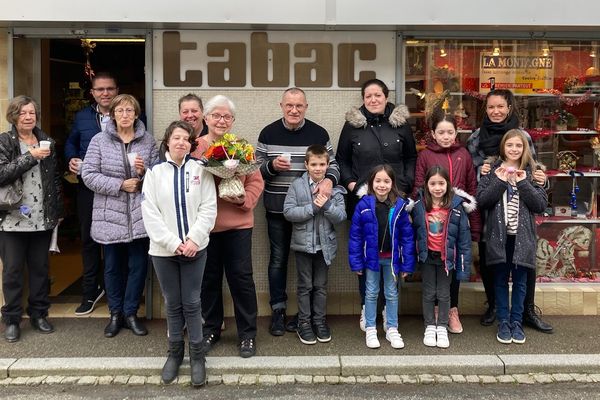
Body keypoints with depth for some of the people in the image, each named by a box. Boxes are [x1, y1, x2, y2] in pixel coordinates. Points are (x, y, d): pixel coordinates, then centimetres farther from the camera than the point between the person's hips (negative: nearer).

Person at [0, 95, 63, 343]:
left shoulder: (47, 142, 8)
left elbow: (56, 179, 11)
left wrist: (58, 212, 9)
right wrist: (30, 156, -22)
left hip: (43, 219, 3)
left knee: (40, 269, 11)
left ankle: (39, 314, 24)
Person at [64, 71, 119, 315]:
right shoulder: (82, 117, 10)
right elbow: (70, 143, 22)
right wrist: (72, 159, 2)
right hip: (88, 188, 3)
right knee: (89, 238, 10)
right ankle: (91, 291, 24)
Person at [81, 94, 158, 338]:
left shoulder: (148, 141, 4)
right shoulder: (99, 141, 1)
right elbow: (88, 175, -6)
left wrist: (145, 171, -16)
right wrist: (120, 185, -13)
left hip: (140, 215, 1)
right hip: (110, 215, 0)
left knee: (138, 265, 5)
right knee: (113, 266, 10)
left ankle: (131, 313, 22)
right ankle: (116, 314, 26)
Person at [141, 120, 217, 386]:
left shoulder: (200, 170, 0)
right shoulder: (155, 172, 2)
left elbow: (209, 208, -6)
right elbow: (150, 214, -5)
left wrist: (193, 239, -15)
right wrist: (173, 244, -12)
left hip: (195, 248, -1)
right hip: (163, 249, 1)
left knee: (192, 303, 6)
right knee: (172, 304, 12)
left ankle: (197, 354, 19)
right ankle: (175, 352, 28)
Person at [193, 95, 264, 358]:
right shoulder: (194, 147, 1)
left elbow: (256, 181, 1)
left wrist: (244, 198, -16)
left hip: (238, 224, 0)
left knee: (241, 278, 4)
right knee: (209, 278, 13)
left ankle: (247, 334, 19)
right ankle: (211, 329, 31)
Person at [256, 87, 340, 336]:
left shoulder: (319, 134, 0)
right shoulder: (268, 133, 2)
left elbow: (333, 164, 3)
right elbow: (257, 169, 5)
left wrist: (329, 180, -20)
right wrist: (272, 165, -17)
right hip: (277, 208, 0)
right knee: (278, 259, 9)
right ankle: (278, 311, 21)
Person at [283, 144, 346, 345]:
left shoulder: (334, 187, -1)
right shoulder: (297, 185, -6)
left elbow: (341, 216, -6)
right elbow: (288, 212, -14)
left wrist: (327, 205, -23)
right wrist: (312, 207, -20)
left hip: (325, 244, 2)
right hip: (303, 243, -1)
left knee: (321, 285, 13)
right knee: (305, 286, 9)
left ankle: (320, 321, 27)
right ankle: (304, 323, 21)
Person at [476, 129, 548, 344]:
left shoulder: (531, 173, 5)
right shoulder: (493, 171, 3)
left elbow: (541, 204, -4)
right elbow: (481, 200, -7)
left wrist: (523, 183, -12)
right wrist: (500, 182, -15)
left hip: (522, 236, 1)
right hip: (499, 234, 0)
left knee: (520, 280, 7)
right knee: (501, 280, 8)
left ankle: (516, 322, 19)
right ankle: (503, 322, 17)